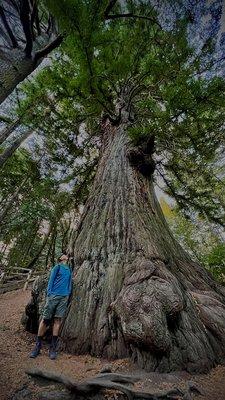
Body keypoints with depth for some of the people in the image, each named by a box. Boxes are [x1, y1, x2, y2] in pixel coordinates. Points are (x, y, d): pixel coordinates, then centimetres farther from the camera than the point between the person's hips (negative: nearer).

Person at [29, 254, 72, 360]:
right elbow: (51, 280, -1)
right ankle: (38, 346, 16)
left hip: (64, 297, 4)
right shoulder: (57, 267, 3)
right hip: (54, 295, -3)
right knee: (45, 319, 0)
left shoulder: (69, 269, 17)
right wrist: (49, 293, -8)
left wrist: (68, 294, 9)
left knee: (57, 320, 3)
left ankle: (53, 348, 13)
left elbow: (69, 283, 19)